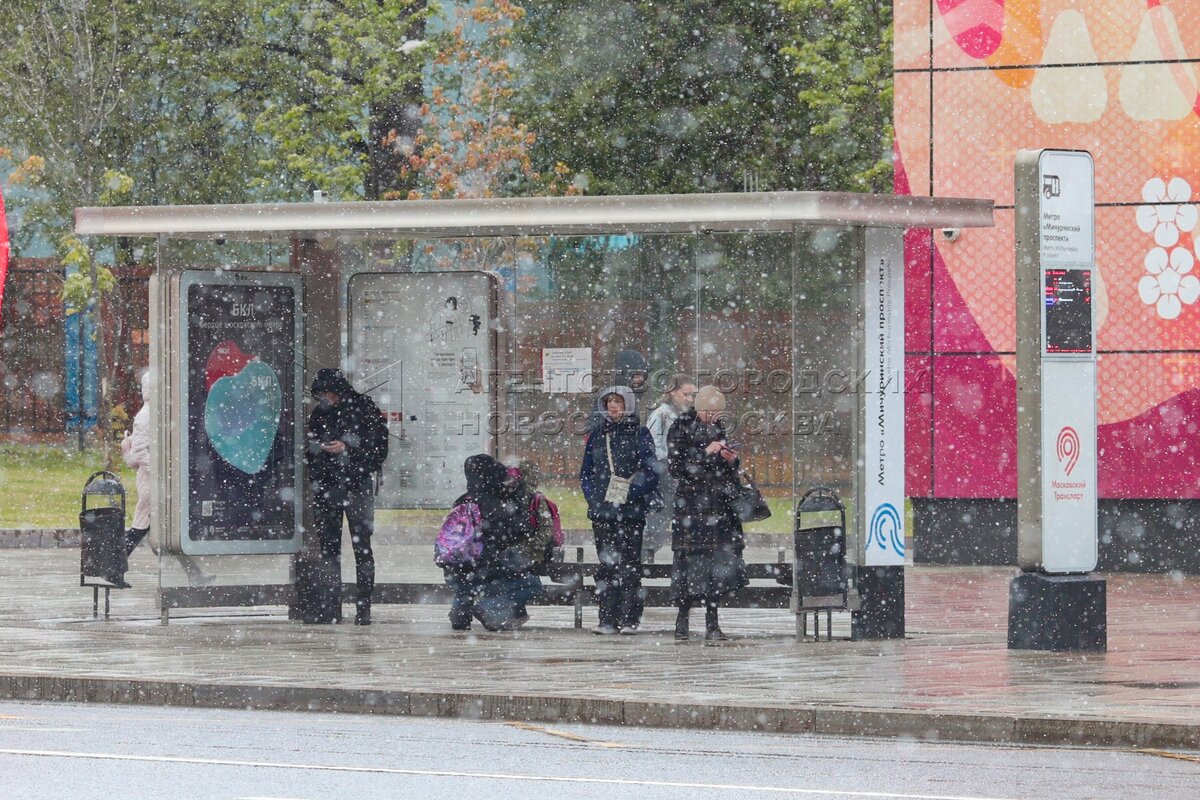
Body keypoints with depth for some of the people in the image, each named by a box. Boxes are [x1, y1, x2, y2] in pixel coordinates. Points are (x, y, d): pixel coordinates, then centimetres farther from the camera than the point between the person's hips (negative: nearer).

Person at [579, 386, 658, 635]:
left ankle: (630, 619, 0)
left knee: (628, 565, -4)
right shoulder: (597, 434, 13)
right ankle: (608, 620, 4)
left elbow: (651, 473, -3)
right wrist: (592, 497, 3)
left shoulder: (640, 435, 1)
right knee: (606, 565, 3)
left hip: (631, 510, -4)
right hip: (602, 510, 4)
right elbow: (586, 471, 17)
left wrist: (631, 492, -14)